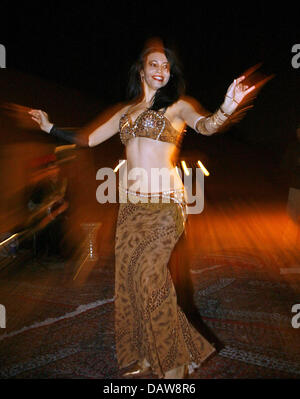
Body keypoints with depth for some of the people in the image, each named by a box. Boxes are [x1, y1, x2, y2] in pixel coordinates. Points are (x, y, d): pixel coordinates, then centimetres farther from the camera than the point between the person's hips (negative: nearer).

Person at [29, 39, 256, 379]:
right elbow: (89, 139, 25)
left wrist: (226, 109, -38)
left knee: (149, 273, -14)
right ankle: (143, 356, 21)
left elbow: (205, 125, -17)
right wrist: (50, 128, 25)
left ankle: (172, 362, 5)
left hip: (164, 202, -5)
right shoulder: (126, 111, 18)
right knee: (128, 275, 3)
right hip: (130, 202, 5)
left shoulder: (178, 105, 4)